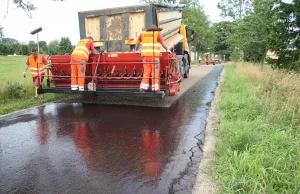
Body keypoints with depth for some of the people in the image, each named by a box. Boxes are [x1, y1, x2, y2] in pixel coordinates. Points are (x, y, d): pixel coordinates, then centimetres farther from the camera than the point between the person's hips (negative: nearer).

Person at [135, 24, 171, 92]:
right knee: (155, 72, -1)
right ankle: (155, 88, -3)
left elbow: (137, 43, 22)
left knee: (146, 72, 8)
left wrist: (136, 50, 35)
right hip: (154, 56, -4)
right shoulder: (157, 33, 6)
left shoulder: (143, 34, 17)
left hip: (145, 55, 4)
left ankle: (143, 87, 2)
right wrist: (167, 50, 17)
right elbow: (163, 43, 5)